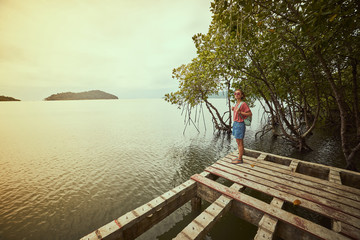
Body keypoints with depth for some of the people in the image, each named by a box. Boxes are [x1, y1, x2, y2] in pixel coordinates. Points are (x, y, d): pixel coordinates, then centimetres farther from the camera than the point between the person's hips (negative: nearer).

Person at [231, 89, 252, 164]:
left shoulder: (243, 104, -14)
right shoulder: (237, 104, 11)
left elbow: (250, 114, -13)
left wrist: (240, 112, -23)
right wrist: (234, 109, 8)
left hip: (240, 124, -9)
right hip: (235, 123, 9)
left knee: (240, 142, 2)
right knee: (238, 142, 15)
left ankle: (240, 159, 15)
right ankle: (240, 157, 28)